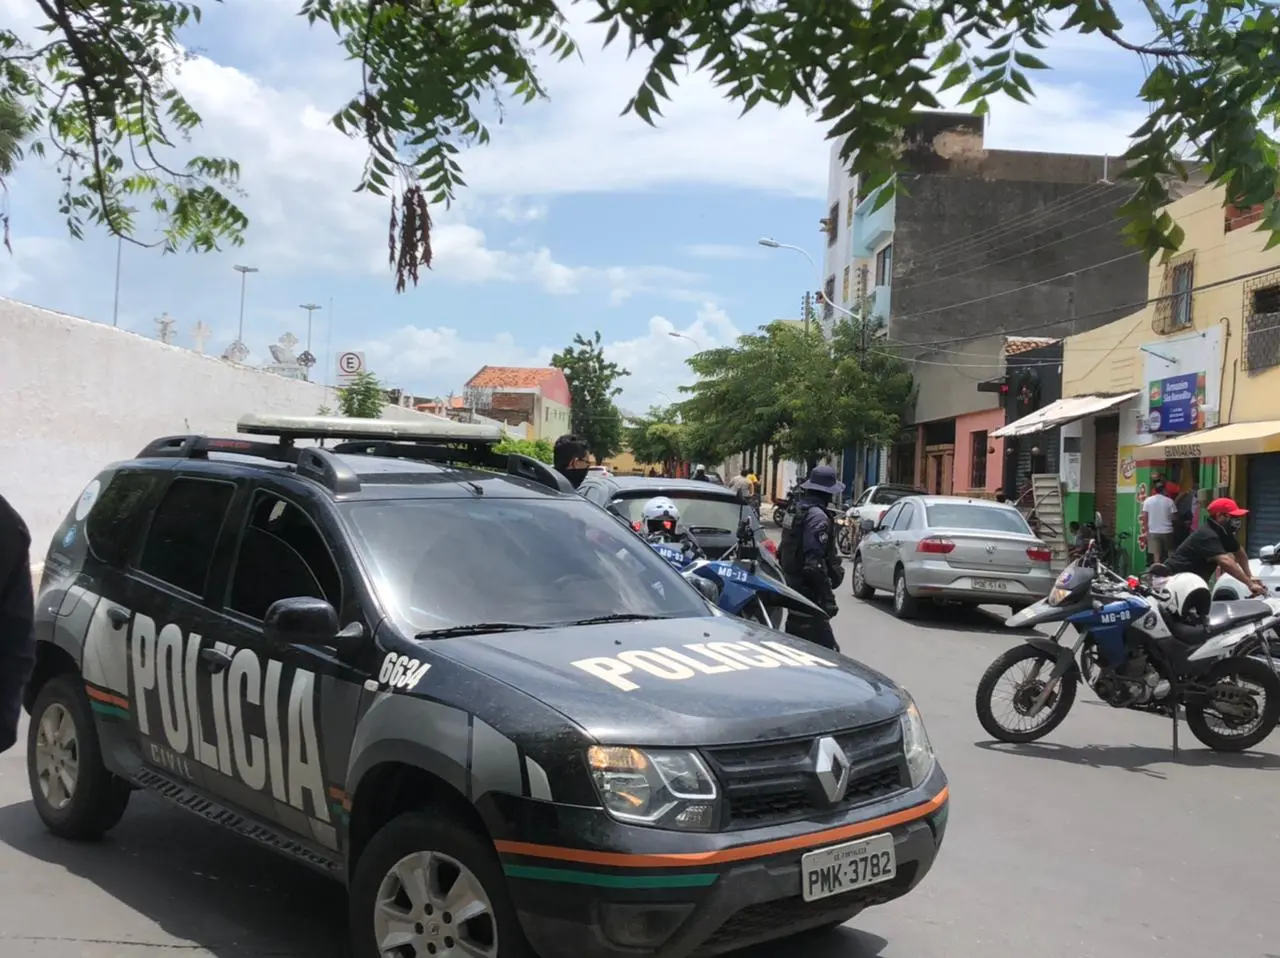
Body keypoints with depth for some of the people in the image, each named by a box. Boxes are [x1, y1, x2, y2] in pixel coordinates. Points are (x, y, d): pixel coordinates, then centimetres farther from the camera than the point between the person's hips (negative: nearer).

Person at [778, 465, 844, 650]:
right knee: (825, 647, -11)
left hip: (793, 584, 10)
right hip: (808, 588, -10)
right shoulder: (817, 516, -18)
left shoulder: (795, 510, 12)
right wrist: (828, 598, -21)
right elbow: (815, 562, -23)